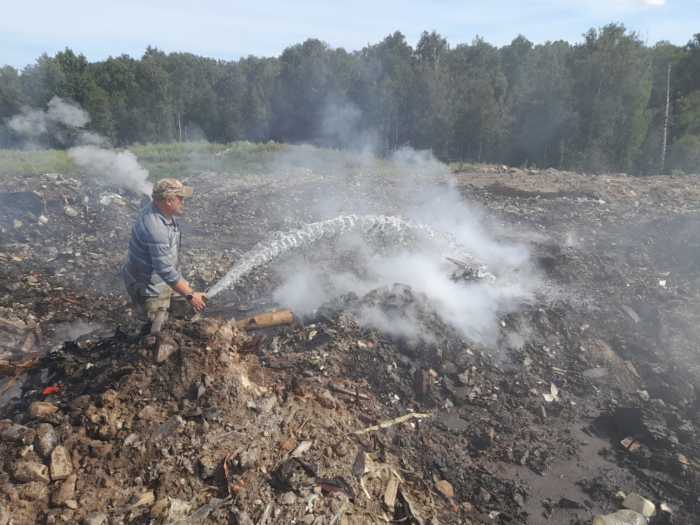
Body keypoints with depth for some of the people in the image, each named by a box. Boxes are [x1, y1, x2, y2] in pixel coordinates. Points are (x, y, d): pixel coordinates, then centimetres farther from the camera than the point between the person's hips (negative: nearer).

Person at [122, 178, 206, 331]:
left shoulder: (158, 210, -6)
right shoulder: (156, 230, -36)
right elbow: (166, 270, -34)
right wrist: (190, 295, -29)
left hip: (158, 280, 9)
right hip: (148, 289, -9)